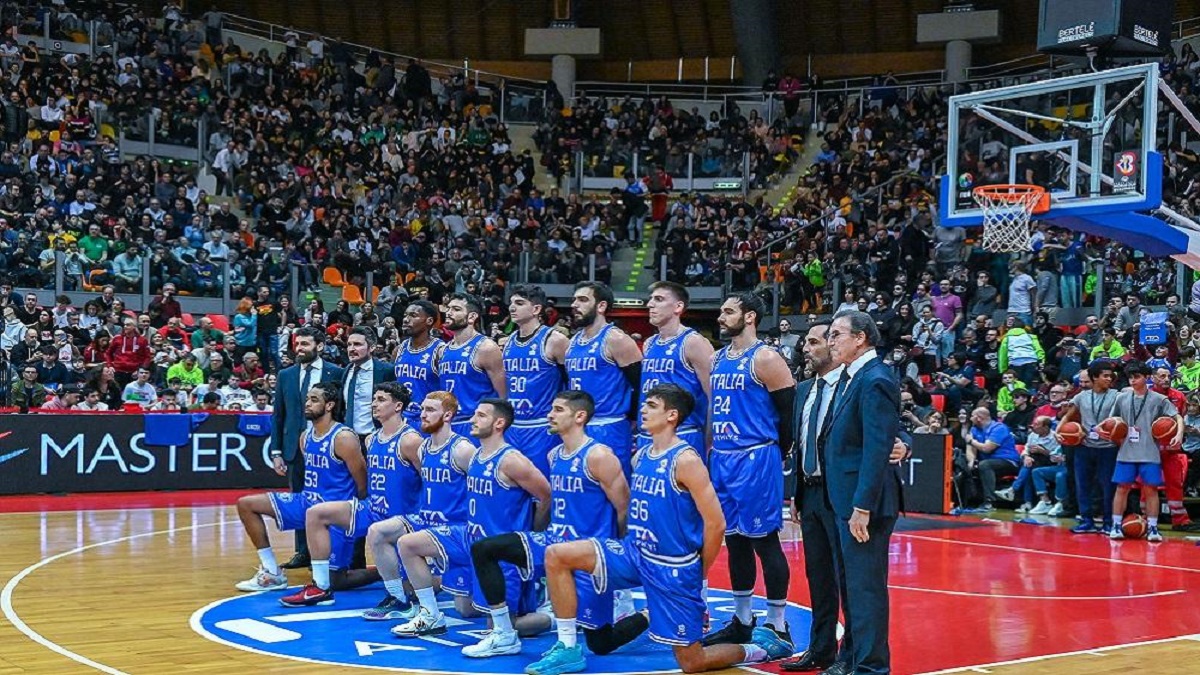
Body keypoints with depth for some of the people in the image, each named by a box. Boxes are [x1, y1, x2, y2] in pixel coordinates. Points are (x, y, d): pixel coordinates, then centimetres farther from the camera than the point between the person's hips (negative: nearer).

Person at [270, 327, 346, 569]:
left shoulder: (336, 373, -1)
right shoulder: (286, 375, 9)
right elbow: (278, 415, 10)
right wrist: (276, 451, 4)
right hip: (295, 447, 4)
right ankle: (303, 552, 15)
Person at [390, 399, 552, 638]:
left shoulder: (510, 461, -19)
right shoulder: (475, 457, 8)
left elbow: (548, 497, -18)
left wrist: (527, 534, -6)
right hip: (471, 537, 9)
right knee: (407, 544, 5)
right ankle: (431, 617, 11)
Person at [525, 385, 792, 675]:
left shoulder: (685, 460, -17)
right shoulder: (641, 457, 7)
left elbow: (715, 523, -17)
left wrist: (699, 575, -7)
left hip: (675, 568, -7)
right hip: (636, 553, 7)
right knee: (557, 555, -7)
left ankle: (758, 646, 25)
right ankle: (568, 648, -1)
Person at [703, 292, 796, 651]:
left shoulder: (765, 359, -10)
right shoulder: (717, 360, 13)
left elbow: (790, 412, -10)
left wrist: (772, 455, -4)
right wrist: (714, 451, 15)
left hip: (755, 460, -8)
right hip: (721, 460, 8)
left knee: (764, 540, -4)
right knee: (734, 540, 12)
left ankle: (777, 625, 3)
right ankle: (741, 621, 21)